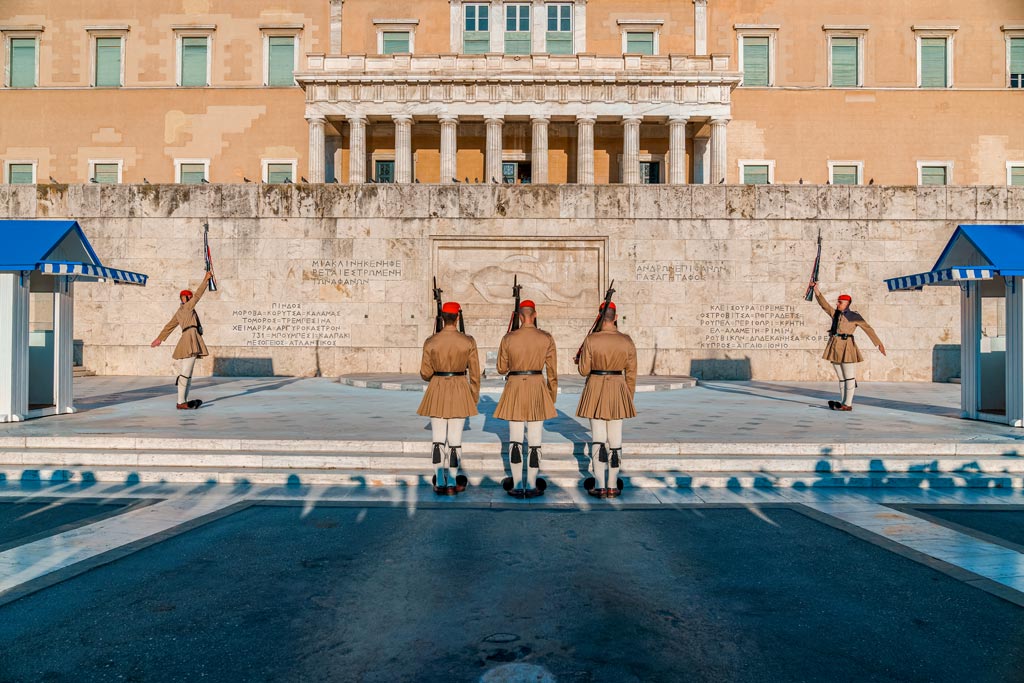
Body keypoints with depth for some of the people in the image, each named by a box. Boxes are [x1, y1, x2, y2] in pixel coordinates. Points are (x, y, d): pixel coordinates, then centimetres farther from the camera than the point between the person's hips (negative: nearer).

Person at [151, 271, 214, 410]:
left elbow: (169, 326, 29)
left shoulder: (179, 312, 24)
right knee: (185, 372, -11)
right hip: (191, 341, -10)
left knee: (186, 373, 10)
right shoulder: (186, 307, 0)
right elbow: (198, 295, -5)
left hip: (187, 343, 10)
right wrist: (206, 280, -1)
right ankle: (181, 403, -11)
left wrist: (160, 339, 36)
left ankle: (184, 401, 12)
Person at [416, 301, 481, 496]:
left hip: (437, 392, 1)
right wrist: (474, 398, 9)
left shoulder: (430, 342, -6)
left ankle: (440, 483, 11)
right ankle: (452, 483, 13)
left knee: (438, 439, 8)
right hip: (460, 392, 0)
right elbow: (474, 373, -2)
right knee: (455, 439, 7)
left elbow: (425, 374, -2)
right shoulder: (468, 342, -7)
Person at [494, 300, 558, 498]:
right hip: (537, 388, 0)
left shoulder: (508, 339, -4)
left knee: (515, 439, 8)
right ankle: (531, 485, 10)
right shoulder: (547, 338, -3)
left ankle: (517, 485, 8)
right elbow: (552, 371, 1)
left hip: (514, 388, 0)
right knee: (535, 440, 6)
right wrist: (552, 396, 11)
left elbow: (501, 369, 5)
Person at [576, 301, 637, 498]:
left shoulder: (590, 339, -10)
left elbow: (584, 370, -6)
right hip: (618, 389, 2)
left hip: (595, 390, -2)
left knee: (598, 439, 4)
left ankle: (600, 486, 3)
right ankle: (612, 486, 14)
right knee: (615, 439, 8)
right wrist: (629, 398, 13)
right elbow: (631, 374, 3)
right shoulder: (627, 341, -2)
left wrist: (584, 357, 14)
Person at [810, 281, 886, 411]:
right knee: (841, 377, 9)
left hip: (846, 347, -6)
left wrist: (879, 343, -4)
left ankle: (848, 404, -1)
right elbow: (823, 303, 7)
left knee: (849, 377, -2)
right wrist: (816, 288, -3)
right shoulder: (835, 313, 15)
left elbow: (868, 329, 0)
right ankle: (843, 403, 13)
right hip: (835, 347, 6)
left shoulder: (855, 316, 1)